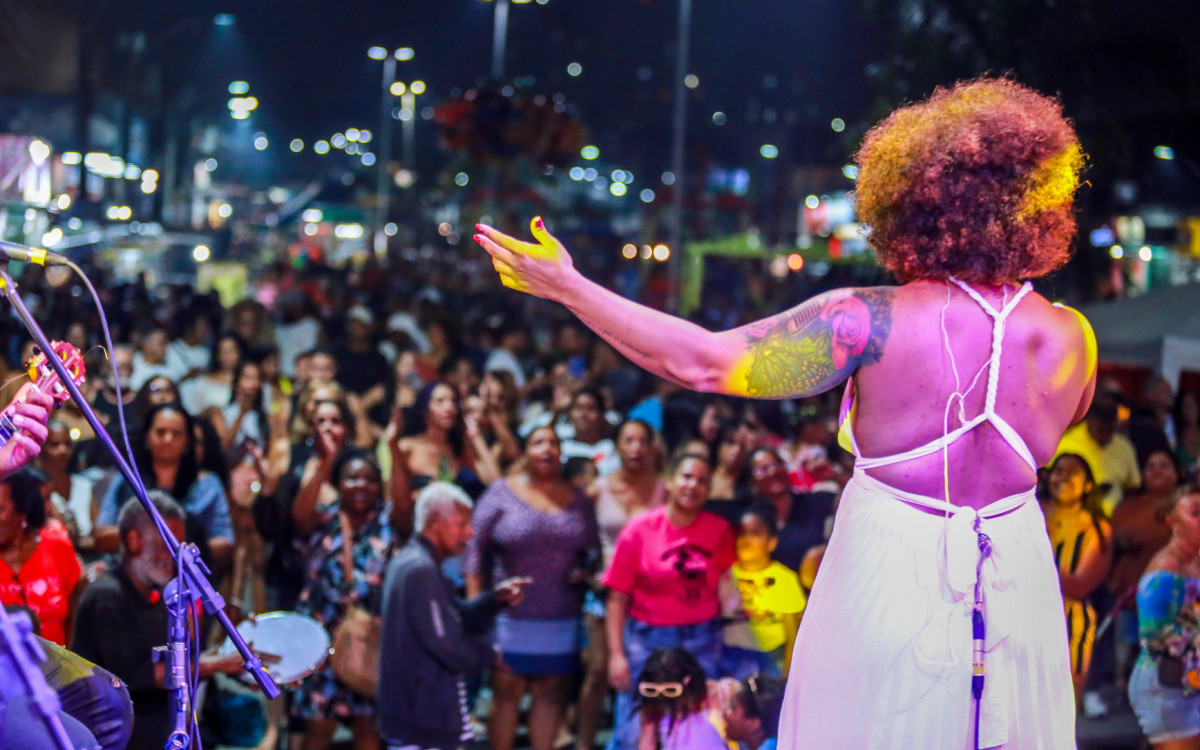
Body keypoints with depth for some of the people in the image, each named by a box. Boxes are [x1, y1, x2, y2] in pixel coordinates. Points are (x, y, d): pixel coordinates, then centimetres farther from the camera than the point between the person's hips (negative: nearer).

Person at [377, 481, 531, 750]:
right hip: (420, 716, -11)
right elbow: (445, 644, -22)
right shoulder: (420, 571, -20)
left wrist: (495, 599, 0)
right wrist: (490, 656, -4)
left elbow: (461, 621, 17)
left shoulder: (413, 563, 13)